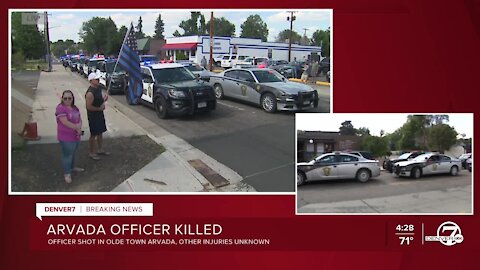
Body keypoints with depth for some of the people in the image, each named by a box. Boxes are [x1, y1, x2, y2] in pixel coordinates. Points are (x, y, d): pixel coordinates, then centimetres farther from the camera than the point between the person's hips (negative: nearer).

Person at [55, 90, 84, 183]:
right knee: (67, 155, 2)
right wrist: (77, 128, -16)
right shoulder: (60, 108, -18)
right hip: (66, 137, -8)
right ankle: (67, 173, 15)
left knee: (73, 153, 24)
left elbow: (80, 119, 8)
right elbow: (65, 122, -25)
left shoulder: (75, 108, 8)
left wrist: (79, 126, -14)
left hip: (76, 136, 8)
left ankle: (72, 167, 43)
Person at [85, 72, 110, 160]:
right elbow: (88, 107, -26)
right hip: (93, 116, -9)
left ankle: (100, 150, 34)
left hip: (100, 114, 9)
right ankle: (91, 153, 17)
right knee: (93, 135, 3)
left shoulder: (98, 88, 4)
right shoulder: (90, 93, -25)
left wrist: (104, 99, 0)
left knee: (100, 133, 19)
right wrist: (99, 108, -19)